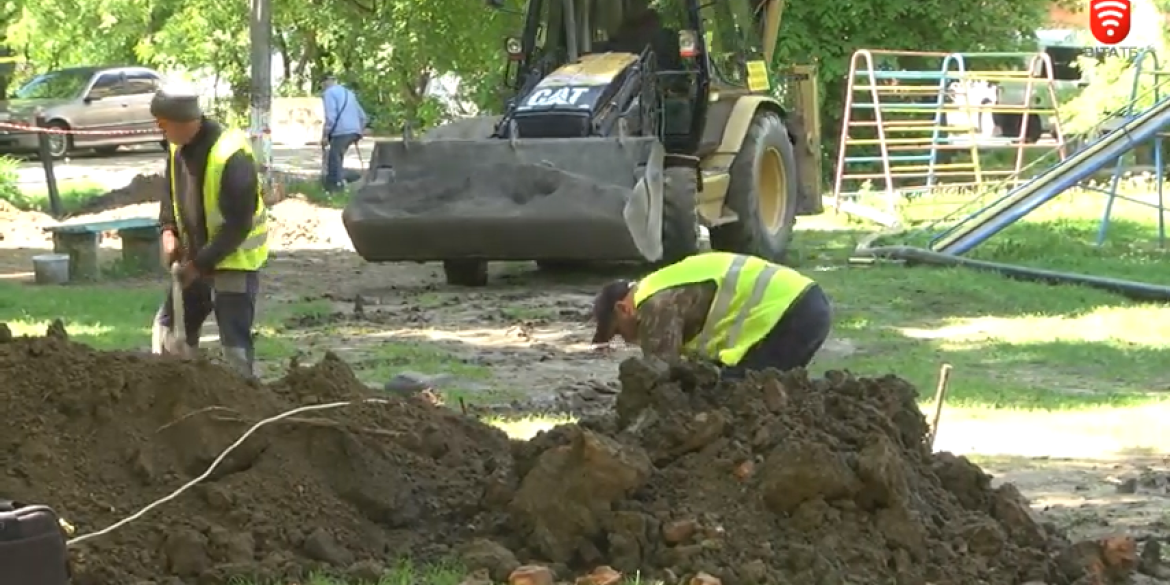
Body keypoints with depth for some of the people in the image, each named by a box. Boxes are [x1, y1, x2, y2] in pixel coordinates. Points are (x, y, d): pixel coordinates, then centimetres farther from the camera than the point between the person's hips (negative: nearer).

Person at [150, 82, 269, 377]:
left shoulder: (231, 156, -28)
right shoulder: (178, 146, -3)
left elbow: (238, 225, -25)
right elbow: (171, 191, 15)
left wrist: (200, 264, -23)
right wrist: (168, 231, -3)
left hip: (234, 261, -8)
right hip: (195, 258, 8)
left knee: (235, 342, -8)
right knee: (168, 327, 13)